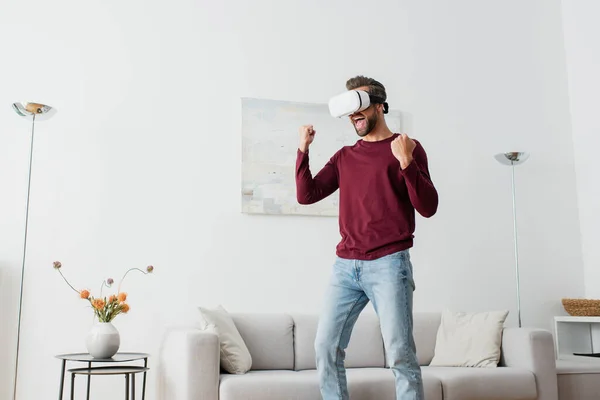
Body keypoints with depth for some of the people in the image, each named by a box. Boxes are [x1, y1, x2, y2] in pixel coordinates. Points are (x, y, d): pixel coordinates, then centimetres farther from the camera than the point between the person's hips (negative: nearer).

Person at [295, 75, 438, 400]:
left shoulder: (407, 147, 3)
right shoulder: (344, 157, 17)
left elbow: (428, 208, -5)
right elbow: (306, 195, 11)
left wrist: (406, 162, -18)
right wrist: (303, 149, 2)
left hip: (388, 264, -5)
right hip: (345, 266, 5)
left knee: (399, 354, -7)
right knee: (326, 347, 4)